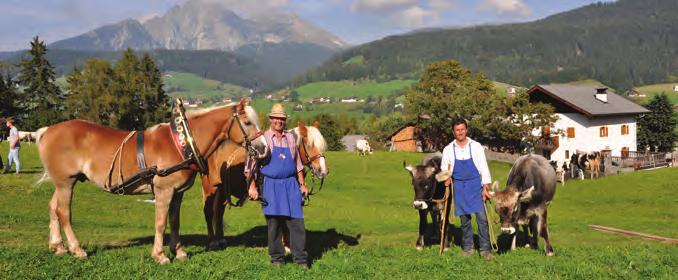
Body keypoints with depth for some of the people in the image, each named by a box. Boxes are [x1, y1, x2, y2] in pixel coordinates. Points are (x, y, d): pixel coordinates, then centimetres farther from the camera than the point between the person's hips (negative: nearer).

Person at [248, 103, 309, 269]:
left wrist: (302, 185, 13)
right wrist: (252, 186, -9)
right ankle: (276, 258, 14)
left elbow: (298, 164, 18)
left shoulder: (291, 138, 11)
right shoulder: (263, 139, 1)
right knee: (274, 223, 2)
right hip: (271, 186, -2)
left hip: (291, 185, 3)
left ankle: (301, 259, 4)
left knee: (297, 222, -2)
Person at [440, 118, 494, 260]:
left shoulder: (476, 146, -1)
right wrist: (446, 179, -7)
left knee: (482, 217, -7)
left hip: (475, 185, -1)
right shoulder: (448, 150, 3)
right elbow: (444, 170, 13)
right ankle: (468, 248, 20)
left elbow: (483, 167, 0)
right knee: (464, 219, 7)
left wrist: (485, 187, -5)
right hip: (459, 187, 2)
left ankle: (485, 249, -1)